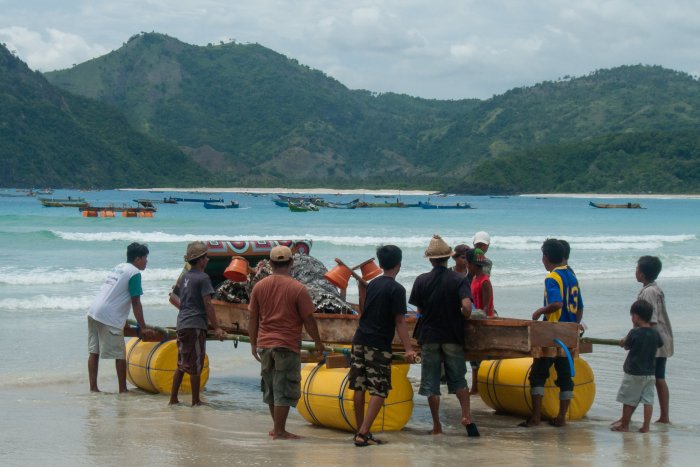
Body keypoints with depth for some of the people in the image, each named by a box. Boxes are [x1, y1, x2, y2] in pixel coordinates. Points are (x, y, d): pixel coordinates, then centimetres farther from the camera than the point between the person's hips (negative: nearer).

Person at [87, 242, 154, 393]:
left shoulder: (118, 267, 20)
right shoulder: (134, 273, -6)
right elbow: (136, 303, -9)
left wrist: (123, 320, 40)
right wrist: (143, 328, -4)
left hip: (93, 312, 9)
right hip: (109, 318, -9)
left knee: (94, 352, 9)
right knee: (120, 355, 1)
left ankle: (93, 387, 11)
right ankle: (122, 389, 6)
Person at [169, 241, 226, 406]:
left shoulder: (184, 277, 16)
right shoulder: (203, 278, -10)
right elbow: (207, 304, -14)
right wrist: (216, 328, -13)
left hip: (182, 324, 8)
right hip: (196, 325, -8)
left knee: (181, 364, 14)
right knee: (195, 365, -1)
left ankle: (173, 398, 14)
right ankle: (196, 401, 4)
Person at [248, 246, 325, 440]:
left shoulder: (259, 287, 2)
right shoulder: (298, 289, -10)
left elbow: (253, 318, 6)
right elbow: (308, 319, -8)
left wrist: (253, 344, 16)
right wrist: (318, 342, 5)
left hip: (264, 344, 5)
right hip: (287, 345, -5)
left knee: (270, 388, 17)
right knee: (284, 390, 0)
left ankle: (277, 427, 28)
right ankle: (280, 431, 0)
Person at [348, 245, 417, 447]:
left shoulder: (372, 284, 11)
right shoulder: (397, 289, -10)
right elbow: (399, 321, -14)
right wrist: (408, 349, -16)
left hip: (360, 340, 7)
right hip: (379, 346, -7)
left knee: (359, 387, 9)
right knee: (379, 391, -4)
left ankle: (360, 431, 16)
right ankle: (363, 433, -13)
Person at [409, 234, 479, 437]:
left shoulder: (421, 281, -4)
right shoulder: (459, 280, -7)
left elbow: (419, 310, 2)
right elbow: (466, 308, -19)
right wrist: (463, 318, 2)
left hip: (428, 335, 0)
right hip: (453, 336, 0)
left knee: (431, 382, 6)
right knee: (458, 378, 12)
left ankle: (437, 426, 8)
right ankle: (467, 416, -2)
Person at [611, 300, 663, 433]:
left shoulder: (634, 333, -16)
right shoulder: (655, 333, 0)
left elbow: (626, 346, -3)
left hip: (634, 373, -5)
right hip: (650, 373, 5)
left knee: (629, 400, 7)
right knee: (648, 400, 5)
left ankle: (624, 425, 15)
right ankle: (646, 426, 2)